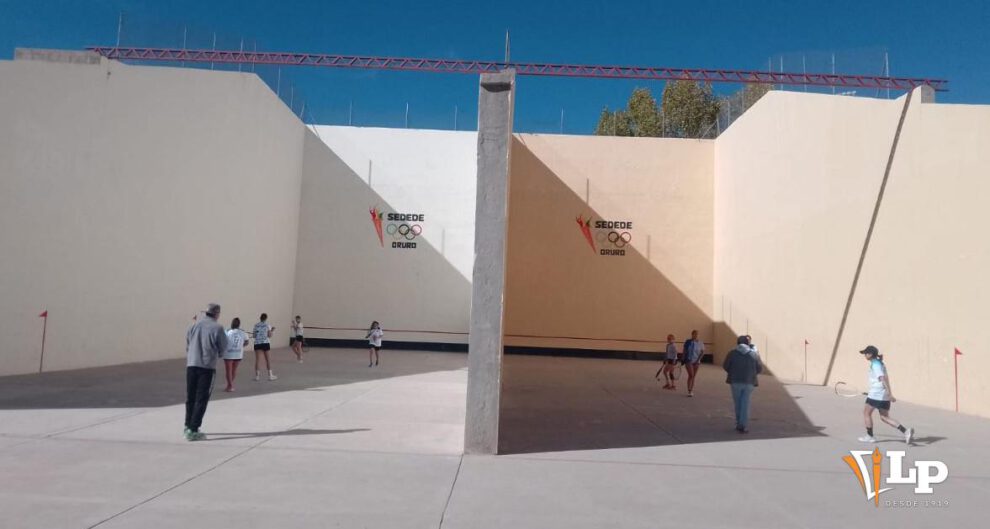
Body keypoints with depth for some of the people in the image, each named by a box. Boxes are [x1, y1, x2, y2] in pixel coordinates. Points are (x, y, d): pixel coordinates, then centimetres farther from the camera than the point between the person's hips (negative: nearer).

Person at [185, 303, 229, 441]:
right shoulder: (217, 328, -8)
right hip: (207, 366, -5)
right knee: (201, 399, 2)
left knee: (190, 397, 17)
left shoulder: (195, 325, 5)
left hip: (191, 365, 5)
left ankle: (188, 426, 29)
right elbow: (223, 348, 0)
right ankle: (193, 430, -1)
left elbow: (187, 344, 11)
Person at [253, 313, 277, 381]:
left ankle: (257, 376, 0)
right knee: (268, 359, 9)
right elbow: (269, 335, -6)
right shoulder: (267, 325, -2)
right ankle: (270, 375, 14)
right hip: (265, 343, -1)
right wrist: (272, 330, 11)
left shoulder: (256, 325, 5)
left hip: (257, 343, 1)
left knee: (257, 359, 1)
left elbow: (254, 335, 5)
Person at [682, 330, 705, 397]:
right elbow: (684, 351, 6)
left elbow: (702, 352, 0)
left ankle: (691, 391, 18)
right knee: (691, 375, -13)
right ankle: (689, 391, -8)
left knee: (693, 376, 8)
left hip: (696, 362, 2)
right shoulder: (687, 342, -3)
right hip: (688, 361, -2)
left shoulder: (700, 343, -2)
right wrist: (683, 359, 7)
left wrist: (698, 360, -10)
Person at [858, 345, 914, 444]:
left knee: (866, 412, 6)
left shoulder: (875, 365, -13)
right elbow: (886, 378, 23)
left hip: (876, 394, -9)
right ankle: (906, 431, -1)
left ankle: (870, 436, 10)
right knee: (884, 417, 11)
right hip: (884, 395, 9)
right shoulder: (880, 363, 15)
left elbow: (883, 379, -21)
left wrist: (890, 394, -27)